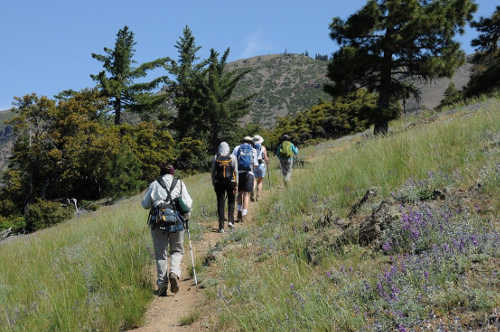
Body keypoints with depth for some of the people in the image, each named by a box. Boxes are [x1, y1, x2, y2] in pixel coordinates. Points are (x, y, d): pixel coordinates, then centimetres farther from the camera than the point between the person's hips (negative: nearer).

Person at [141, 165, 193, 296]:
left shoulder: (154, 184, 10)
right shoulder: (180, 183, 9)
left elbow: (145, 204, 11)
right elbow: (188, 204, 1)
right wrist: (186, 216, 18)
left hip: (158, 222, 0)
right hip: (176, 221, 0)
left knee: (160, 254, 8)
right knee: (177, 251, 16)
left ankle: (162, 285, 5)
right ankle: (174, 273, -10)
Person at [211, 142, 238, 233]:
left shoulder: (215, 158, 1)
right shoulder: (233, 157, -1)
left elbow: (213, 172, 2)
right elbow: (236, 172, -3)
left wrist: (213, 184, 10)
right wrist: (236, 185, 0)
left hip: (219, 183, 0)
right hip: (231, 182, 0)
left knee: (220, 204, 4)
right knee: (231, 202, 20)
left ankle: (221, 227, 2)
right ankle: (230, 220, 5)